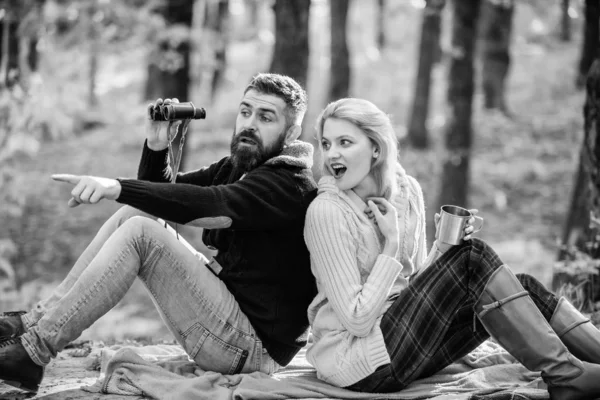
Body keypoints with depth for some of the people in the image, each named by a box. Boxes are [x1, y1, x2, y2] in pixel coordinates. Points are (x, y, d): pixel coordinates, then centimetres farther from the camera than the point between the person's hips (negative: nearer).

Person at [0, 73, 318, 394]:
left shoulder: (292, 186, -16)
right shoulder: (234, 167, 13)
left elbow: (211, 206, -33)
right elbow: (160, 191, 17)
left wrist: (118, 187, -42)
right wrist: (156, 146, -4)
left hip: (255, 347, -9)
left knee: (140, 233, -19)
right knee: (135, 213, 4)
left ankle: (33, 351, -20)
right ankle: (38, 320, -1)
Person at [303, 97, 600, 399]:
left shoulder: (407, 190, 6)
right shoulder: (326, 212, -15)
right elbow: (357, 320, -18)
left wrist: (444, 246, -4)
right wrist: (391, 244, -17)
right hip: (352, 360, -7)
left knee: (521, 287, -9)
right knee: (472, 259, -21)